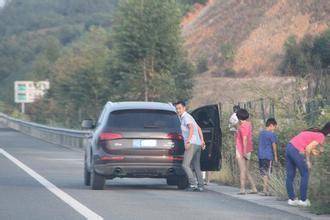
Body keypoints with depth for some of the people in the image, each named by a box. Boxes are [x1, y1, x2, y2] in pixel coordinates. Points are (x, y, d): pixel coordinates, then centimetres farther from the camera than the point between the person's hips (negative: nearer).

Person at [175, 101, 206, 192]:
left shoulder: (186, 117, -6)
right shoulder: (184, 117, 23)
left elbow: (191, 128, -23)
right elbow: (199, 129, 27)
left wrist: (188, 141, -31)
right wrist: (202, 141, 24)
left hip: (192, 144, -10)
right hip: (198, 145, 10)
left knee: (185, 165, -13)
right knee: (196, 166, 11)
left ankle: (193, 184, -20)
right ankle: (201, 186, 10)